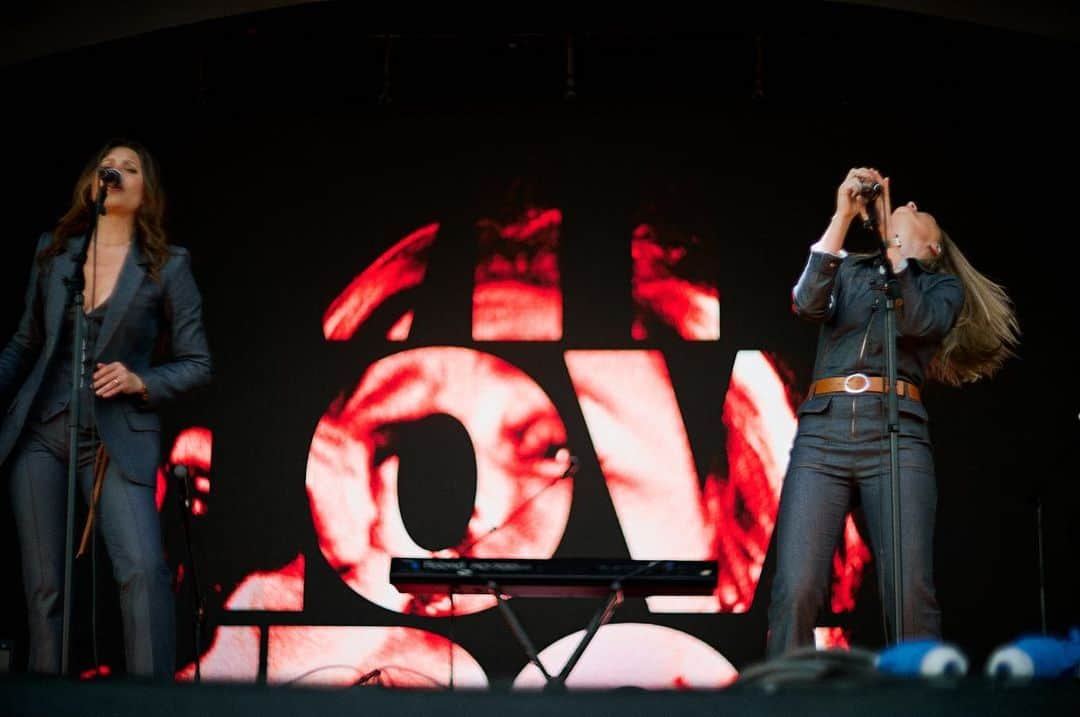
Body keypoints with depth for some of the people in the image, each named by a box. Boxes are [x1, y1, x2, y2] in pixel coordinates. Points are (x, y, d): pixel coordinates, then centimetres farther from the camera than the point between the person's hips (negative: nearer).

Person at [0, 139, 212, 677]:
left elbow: (196, 364, 4)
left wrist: (141, 383, -13)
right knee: (44, 583, 3)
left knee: (143, 567, -20)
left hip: (117, 439, -3)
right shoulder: (53, 250, 10)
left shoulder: (167, 266, 1)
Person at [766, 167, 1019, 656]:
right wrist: (843, 217, -2)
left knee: (910, 592, -12)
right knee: (795, 590, -13)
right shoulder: (847, 269, 23)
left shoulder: (944, 286, 20)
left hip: (896, 434, 0)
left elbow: (918, 323, -3)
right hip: (822, 431, 1)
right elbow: (808, 302, 0)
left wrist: (894, 248, -1)